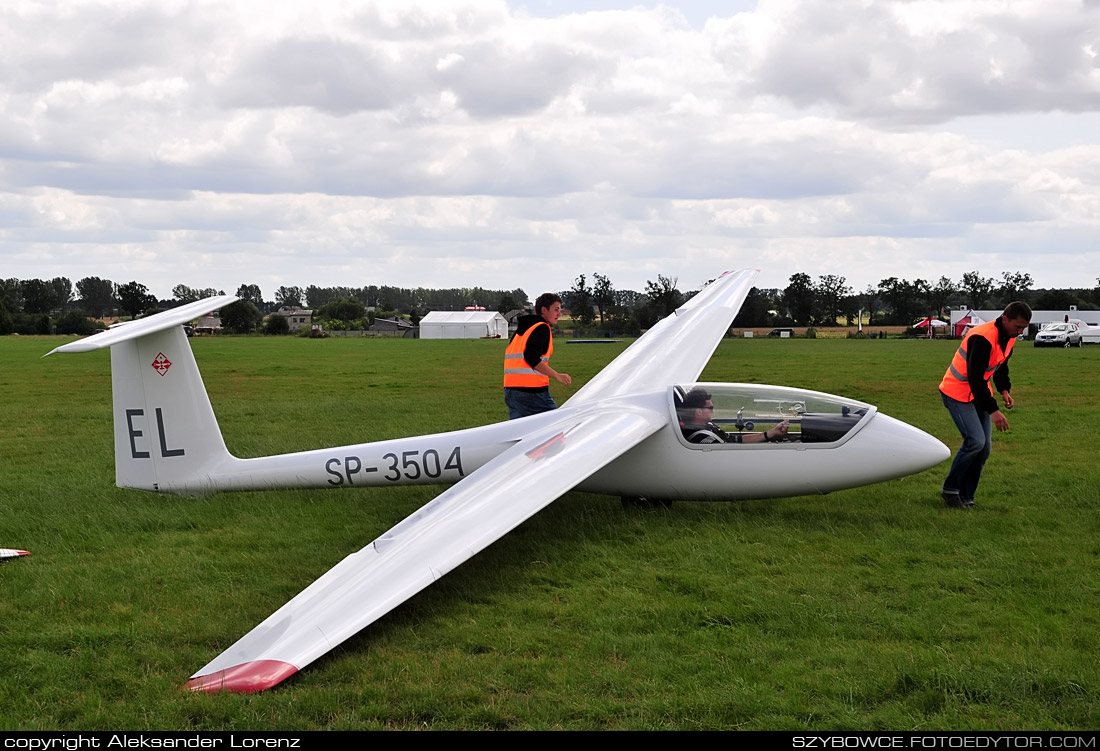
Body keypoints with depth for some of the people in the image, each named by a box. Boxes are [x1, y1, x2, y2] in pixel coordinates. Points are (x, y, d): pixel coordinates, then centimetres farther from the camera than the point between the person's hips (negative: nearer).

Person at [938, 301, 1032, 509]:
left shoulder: (1009, 337, 0)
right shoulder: (982, 338, -28)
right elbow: (975, 378, -29)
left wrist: (1004, 389, 0)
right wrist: (993, 410, -31)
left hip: (979, 392, 9)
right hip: (958, 393, -9)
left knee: (985, 445, 2)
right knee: (975, 441, -19)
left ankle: (966, 497, 10)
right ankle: (950, 490, -3)